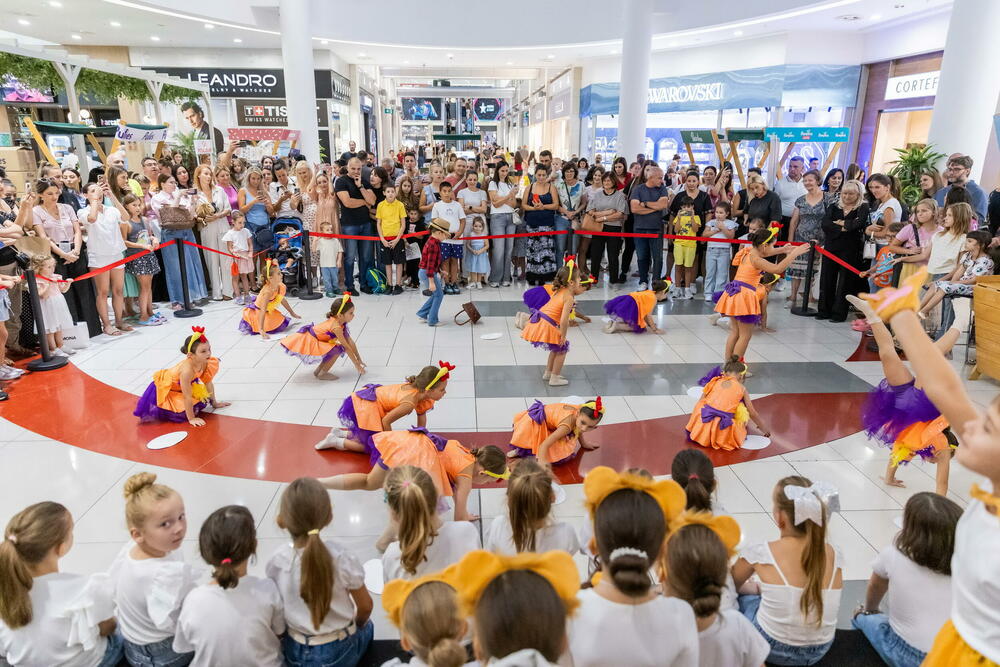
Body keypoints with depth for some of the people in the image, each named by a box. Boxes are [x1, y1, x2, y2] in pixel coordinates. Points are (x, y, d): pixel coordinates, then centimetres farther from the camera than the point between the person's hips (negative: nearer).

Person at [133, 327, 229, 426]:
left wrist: (214, 403, 5)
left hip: (180, 388, 7)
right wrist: (191, 419, -25)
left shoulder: (205, 363, -20)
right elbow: (187, 397, -32)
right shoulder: (187, 370, -39)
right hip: (164, 388, -7)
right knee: (182, 413, -19)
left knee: (203, 401, 0)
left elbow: (208, 383, -3)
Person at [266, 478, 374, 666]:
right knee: (366, 627, 30)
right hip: (341, 651, -3)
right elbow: (365, 608, -10)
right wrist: (356, 624, 12)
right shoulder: (341, 557, -24)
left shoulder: (277, 562, -19)